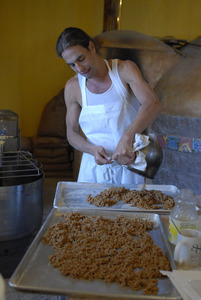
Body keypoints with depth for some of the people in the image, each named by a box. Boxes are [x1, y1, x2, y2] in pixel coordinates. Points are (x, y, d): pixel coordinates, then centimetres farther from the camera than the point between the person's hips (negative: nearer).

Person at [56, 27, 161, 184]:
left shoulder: (125, 69, -11)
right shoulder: (72, 87, -4)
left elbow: (153, 103, -26)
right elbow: (72, 133, 3)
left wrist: (126, 138, -41)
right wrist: (92, 149, -18)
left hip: (128, 166, -1)